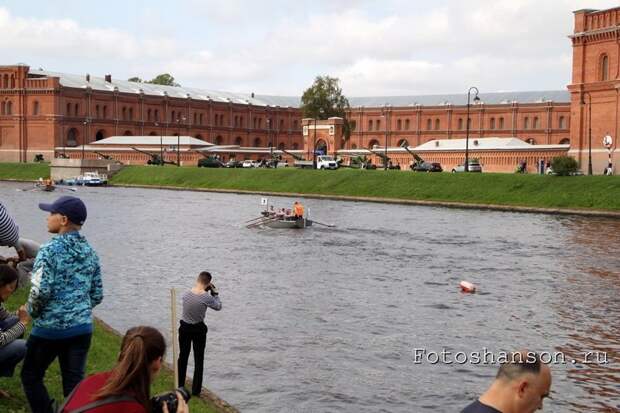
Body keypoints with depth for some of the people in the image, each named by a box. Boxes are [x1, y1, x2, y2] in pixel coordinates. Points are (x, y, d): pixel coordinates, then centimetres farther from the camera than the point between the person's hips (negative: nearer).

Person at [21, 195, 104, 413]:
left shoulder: (50, 250, -13)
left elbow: (40, 291, -20)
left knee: (31, 377, 14)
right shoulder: (90, 252, 7)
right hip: (82, 328, 5)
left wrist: (32, 311, -2)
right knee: (74, 382, 10)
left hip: (50, 328, -5)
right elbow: (97, 295, 10)